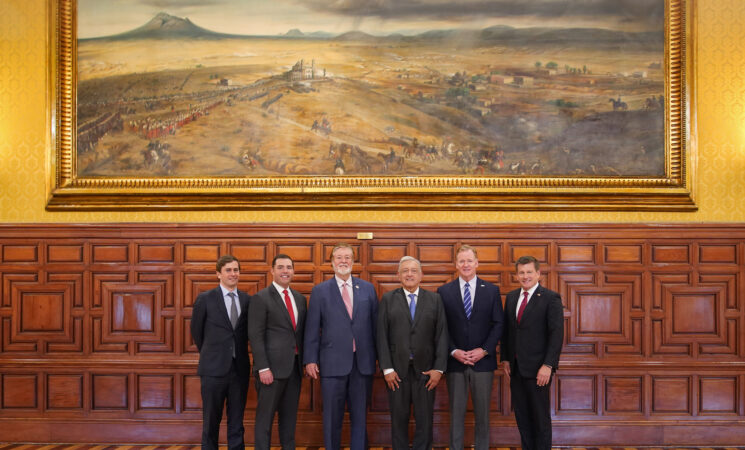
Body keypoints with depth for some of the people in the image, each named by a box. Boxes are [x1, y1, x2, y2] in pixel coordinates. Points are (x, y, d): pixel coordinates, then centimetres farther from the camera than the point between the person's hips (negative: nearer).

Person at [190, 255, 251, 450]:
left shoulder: (247, 300, 5)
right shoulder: (205, 299, -3)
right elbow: (196, 331, 8)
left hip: (240, 369, 3)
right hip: (214, 368, -2)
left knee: (236, 423, 8)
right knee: (211, 422, 6)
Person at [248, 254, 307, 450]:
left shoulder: (300, 298, 13)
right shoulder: (261, 298, -6)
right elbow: (255, 336, -11)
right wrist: (263, 368, -17)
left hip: (295, 366, 6)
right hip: (272, 367, -6)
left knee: (290, 415, 12)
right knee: (265, 416, 1)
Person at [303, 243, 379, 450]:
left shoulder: (368, 289, 8)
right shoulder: (320, 291, 2)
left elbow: (375, 324, 8)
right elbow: (312, 328, 1)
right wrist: (310, 360, -4)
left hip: (363, 363, 2)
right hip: (333, 363, -2)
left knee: (360, 417, 8)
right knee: (332, 418, 6)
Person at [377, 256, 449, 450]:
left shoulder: (434, 299, 7)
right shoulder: (388, 300, 5)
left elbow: (441, 335, 3)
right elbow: (382, 336, 1)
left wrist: (438, 368, -5)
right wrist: (387, 368, -7)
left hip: (425, 369, 0)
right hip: (397, 369, 0)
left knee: (425, 420, 3)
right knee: (399, 419, 7)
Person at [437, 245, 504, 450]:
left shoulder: (491, 290, 4)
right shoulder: (444, 291, 3)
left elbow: (498, 324, 2)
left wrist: (484, 350, -9)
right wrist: (454, 351, -10)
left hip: (483, 361, 0)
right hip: (455, 362, 0)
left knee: (482, 413, 7)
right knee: (456, 413, 6)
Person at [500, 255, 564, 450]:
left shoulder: (551, 298, -7)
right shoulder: (511, 297, 11)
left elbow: (557, 334, -12)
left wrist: (548, 365, -18)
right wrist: (505, 359, 8)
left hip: (538, 368, -5)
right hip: (515, 367, 5)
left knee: (541, 417, 4)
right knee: (521, 415, 11)